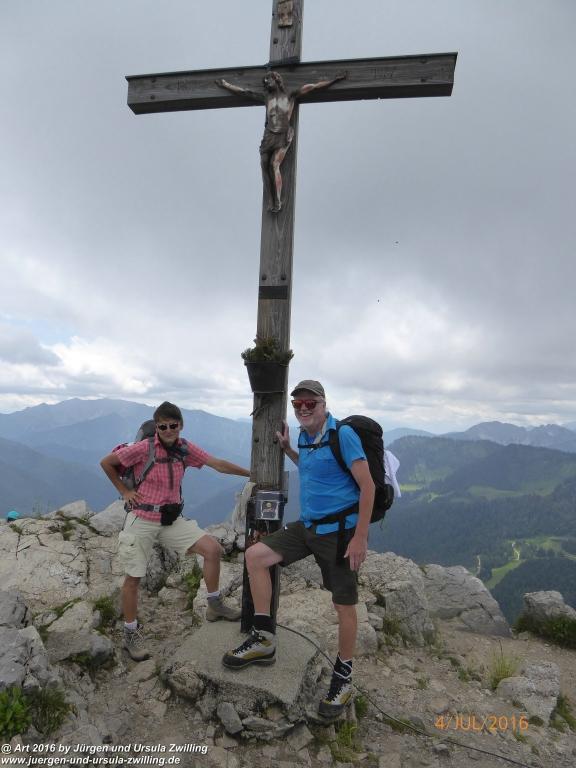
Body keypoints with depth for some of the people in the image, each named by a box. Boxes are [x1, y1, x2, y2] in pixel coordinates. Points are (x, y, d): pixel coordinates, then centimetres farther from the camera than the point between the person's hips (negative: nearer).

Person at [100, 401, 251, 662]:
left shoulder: (185, 448, -4)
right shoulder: (144, 448, -17)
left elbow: (219, 464, -2)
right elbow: (106, 463, -6)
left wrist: (252, 474, -4)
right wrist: (124, 491, -5)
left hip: (172, 519, 4)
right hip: (142, 520, -4)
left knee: (213, 548, -6)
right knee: (133, 578, 7)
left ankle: (214, 605, 13)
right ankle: (131, 634, 30)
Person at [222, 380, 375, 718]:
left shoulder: (342, 434, -18)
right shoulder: (305, 437, 6)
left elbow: (367, 485, -18)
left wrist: (360, 537, -20)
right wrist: (287, 448, 12)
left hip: (339, 531, -7)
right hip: (307, 526, 8)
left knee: (344, 604, 5)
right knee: (255, 555, -1)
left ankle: (344, 677, 29)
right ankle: (264, 639, 11)